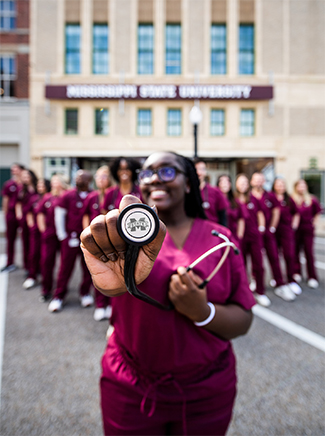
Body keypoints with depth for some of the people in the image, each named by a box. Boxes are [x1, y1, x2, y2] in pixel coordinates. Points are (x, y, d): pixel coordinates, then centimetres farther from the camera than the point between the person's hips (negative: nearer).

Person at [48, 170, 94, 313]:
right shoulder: (67, 195, 0)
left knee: (88, 268, 9)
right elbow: (59, 215, 2)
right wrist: (62, 235, 0)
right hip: (70, 238, 0)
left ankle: (85, 293, 28)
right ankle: (58, 297, 18)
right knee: (66, 267, 5)